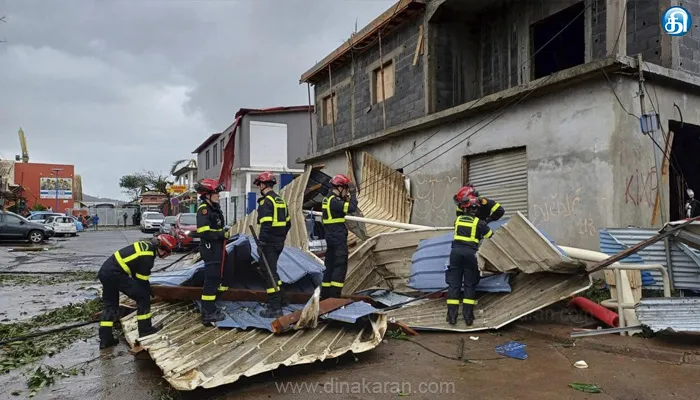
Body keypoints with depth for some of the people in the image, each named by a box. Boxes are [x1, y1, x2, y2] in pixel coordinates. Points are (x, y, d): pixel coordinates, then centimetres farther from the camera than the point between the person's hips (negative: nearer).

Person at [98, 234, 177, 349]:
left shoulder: (147, 245, 11)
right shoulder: (147, 257, -17)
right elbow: (141, 280, -10)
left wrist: (148, 289, 23)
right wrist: (147, 293, 4)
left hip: (105, 271, 10)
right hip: (115, 273, -10)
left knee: (109, 305, 17)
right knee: (143, 296, -3)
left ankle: (105, 339, 21)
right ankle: (145, 329, 6)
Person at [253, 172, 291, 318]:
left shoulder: (266, 201, -14)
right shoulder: (280, 200, 14)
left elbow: (266, 224, -22)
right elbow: (288, 222, 18)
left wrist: (261, 244, -19)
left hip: (269, 243, -9)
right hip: (279, 242, 9)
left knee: (269, 273, -3)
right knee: (272, 270, 23)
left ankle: (275, 308, -1)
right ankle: (280, 299, 30)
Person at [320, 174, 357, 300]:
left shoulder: (328, 199, 14)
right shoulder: (334, 201, -17)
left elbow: (344, 208, 19)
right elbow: (351, 208, -24)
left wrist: (347, 197, 7)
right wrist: (352, 194, -12)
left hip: (331, 236, 10)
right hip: (338, 237, -10)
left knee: (330, 264, 14)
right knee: (340, 265, -6)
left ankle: (325, 294, 20)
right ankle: (334, 294, -6)